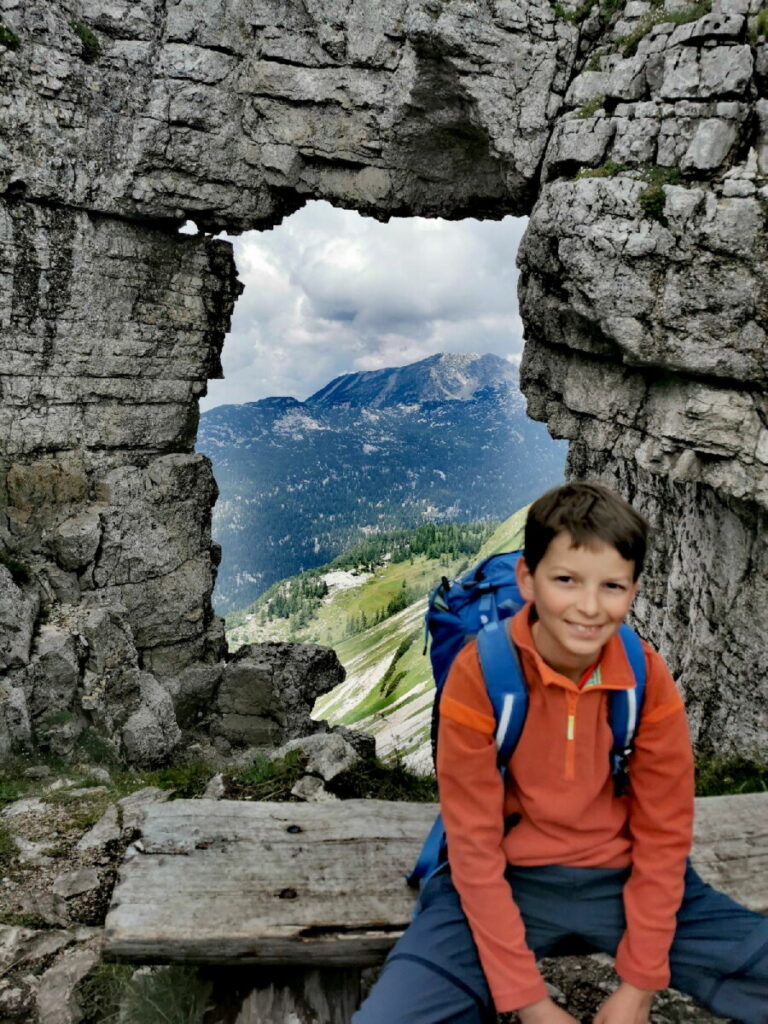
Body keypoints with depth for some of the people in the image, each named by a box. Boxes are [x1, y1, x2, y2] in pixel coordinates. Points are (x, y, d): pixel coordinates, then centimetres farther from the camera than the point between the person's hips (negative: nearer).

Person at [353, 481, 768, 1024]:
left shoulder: (649, 678, -12)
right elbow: (474, 843, -13)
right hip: (506, 883, -2)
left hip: (623, 882, 2)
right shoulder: (479, 674, -19)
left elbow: (663, 835, -3)